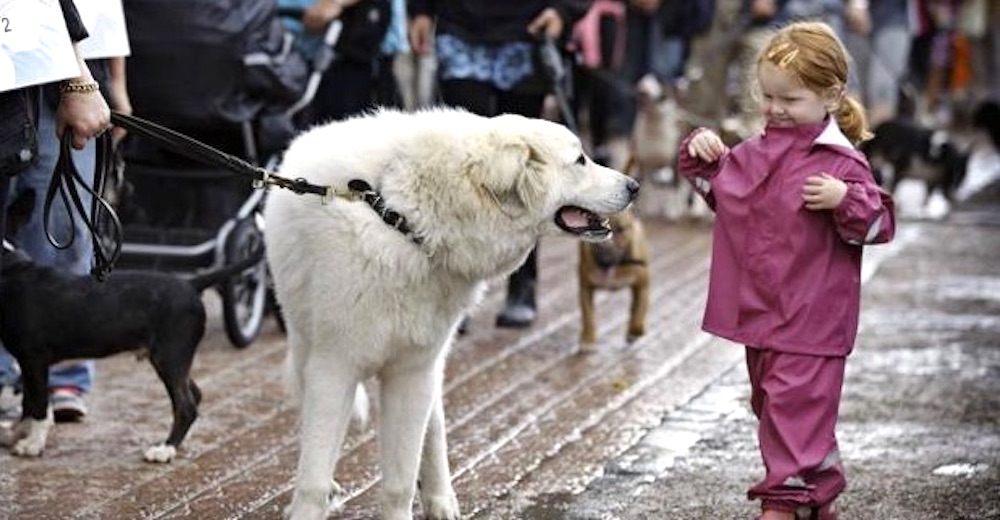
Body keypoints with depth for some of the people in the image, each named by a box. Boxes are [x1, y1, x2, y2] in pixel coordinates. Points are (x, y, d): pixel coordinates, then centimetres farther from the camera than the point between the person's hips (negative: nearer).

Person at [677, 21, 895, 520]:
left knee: (796, 404, -10)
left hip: (809, 318, -8)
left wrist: (845, 199, -30)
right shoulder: (756, 152, 8)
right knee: (771, 401, 17)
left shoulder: (842, 163, -14)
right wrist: (702, 155, 8)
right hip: (758, 311, 8)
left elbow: (878, 224, -13)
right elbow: (720, 188, 25)